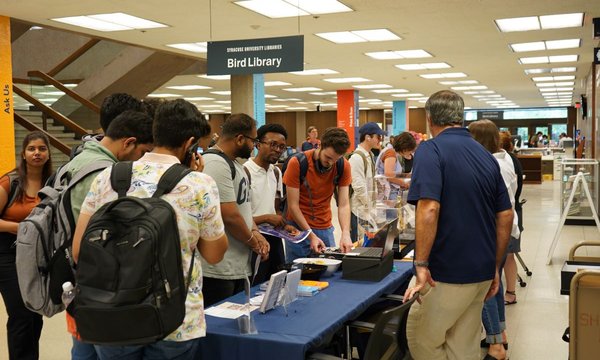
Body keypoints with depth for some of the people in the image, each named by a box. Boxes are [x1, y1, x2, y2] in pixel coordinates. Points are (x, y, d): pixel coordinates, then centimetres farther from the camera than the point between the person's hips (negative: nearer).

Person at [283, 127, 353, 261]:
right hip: (298, 227, -3)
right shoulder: (297, 163, -16)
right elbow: (293, 205, -15)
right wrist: (311, 236, -21)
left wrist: (346, 233, -26)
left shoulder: (343, 166, -7)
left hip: (325, 228, 3)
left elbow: (344, 204, -10)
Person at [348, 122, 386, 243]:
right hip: (358, 210, -9)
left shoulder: (369, 155, 11)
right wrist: (370, 206, -13)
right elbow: (359, 187, -20)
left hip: (367, 208, 9)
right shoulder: (357, 158, -18)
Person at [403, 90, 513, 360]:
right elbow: (506, 216, 11)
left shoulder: (431, 150, -12)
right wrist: (494, 267, 18)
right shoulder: (486, 156, 10)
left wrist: (421, 264, -22)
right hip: (483, 272, 7)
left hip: (447, 273, -7)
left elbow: (429, 208, -25)